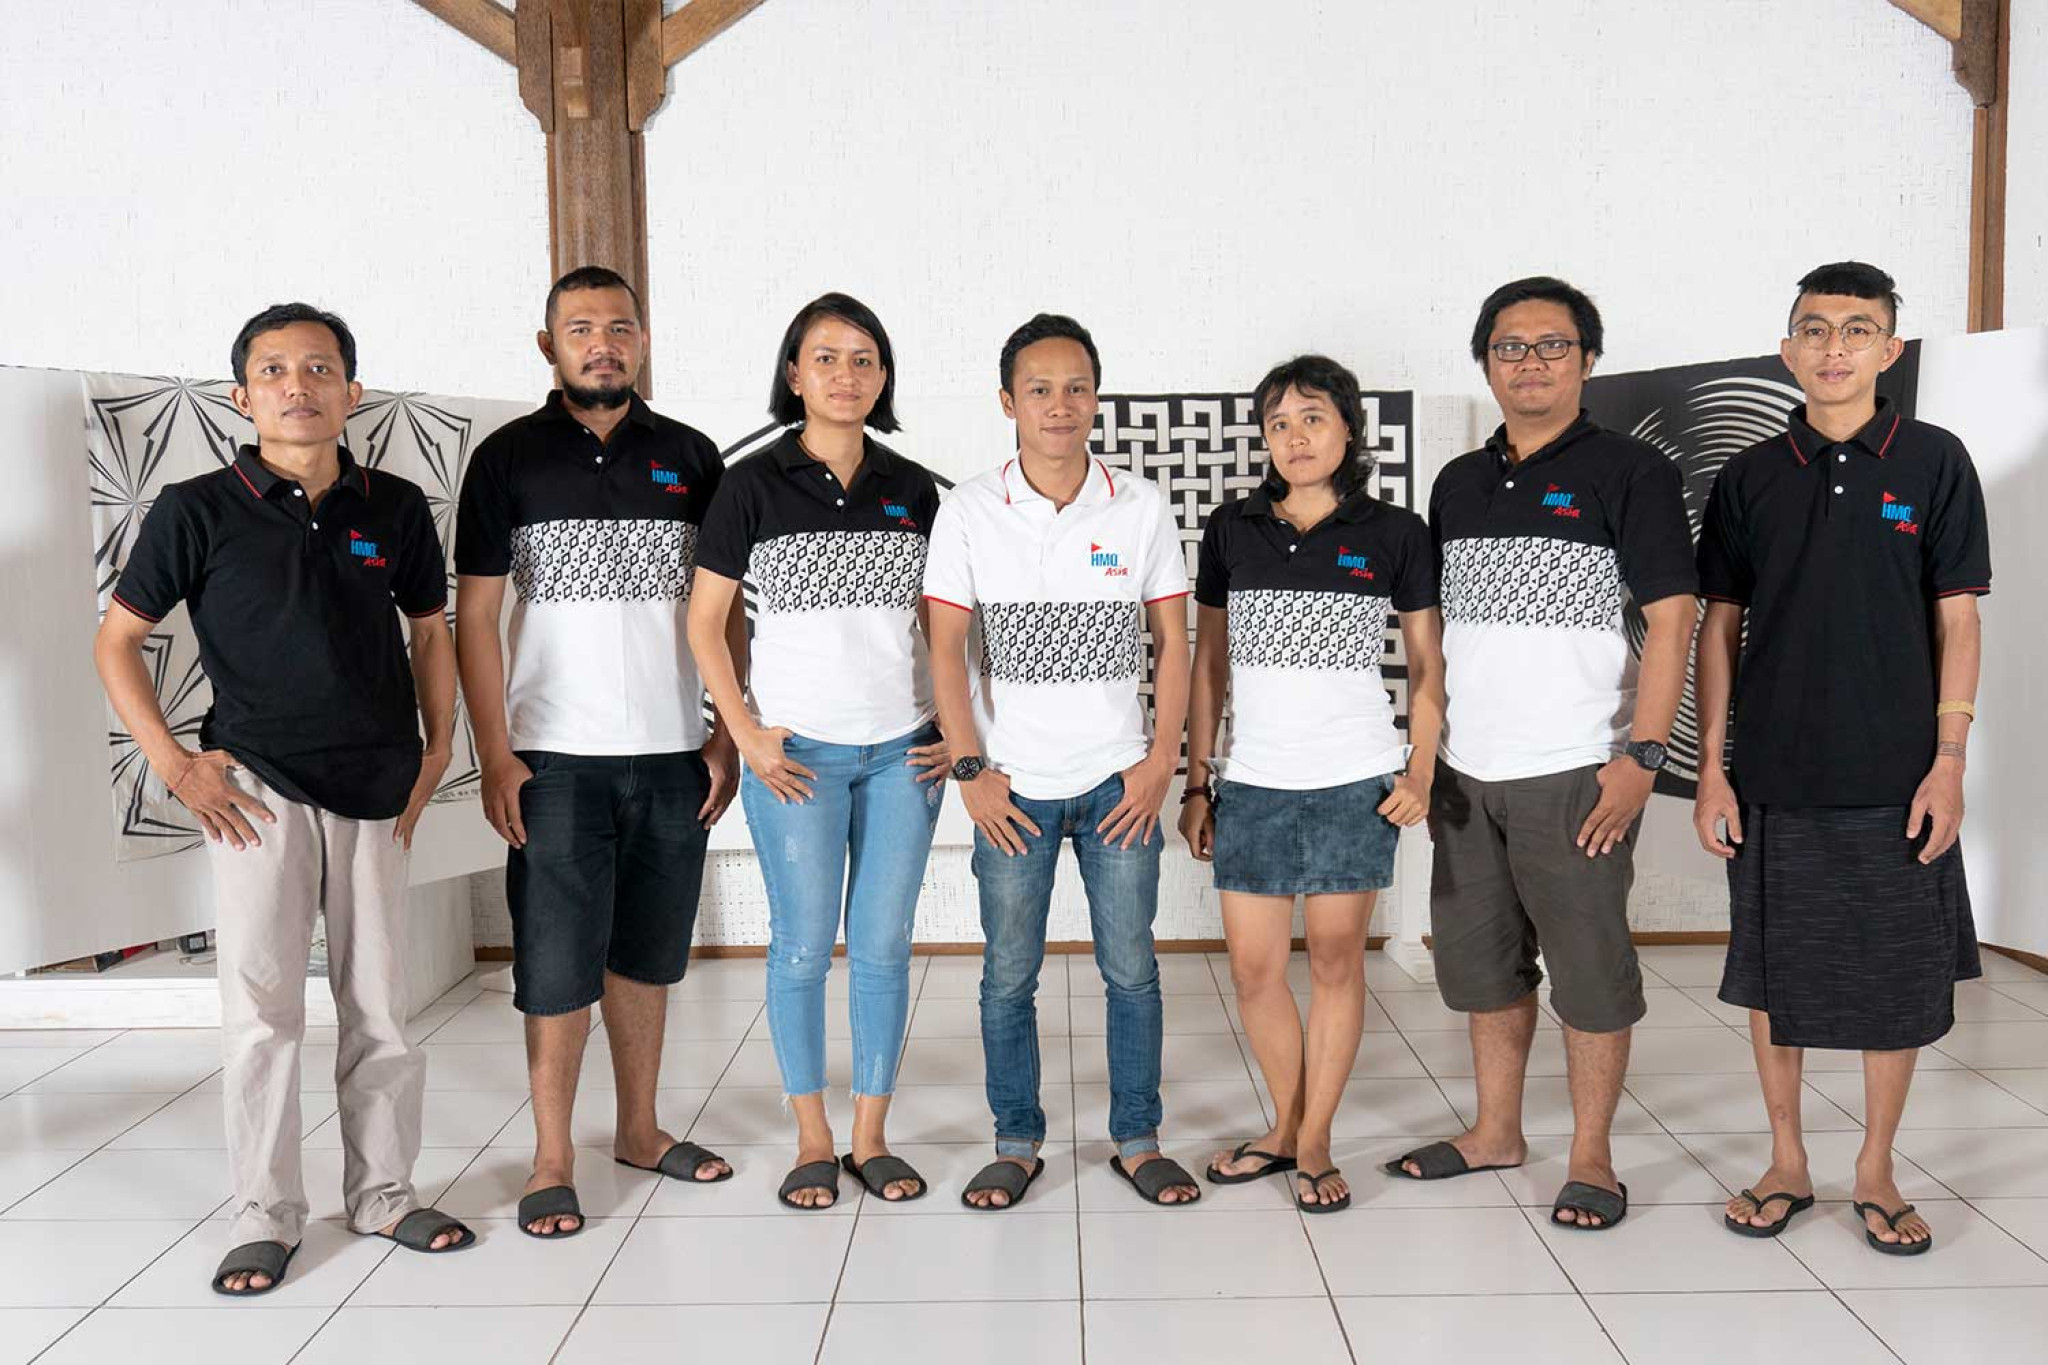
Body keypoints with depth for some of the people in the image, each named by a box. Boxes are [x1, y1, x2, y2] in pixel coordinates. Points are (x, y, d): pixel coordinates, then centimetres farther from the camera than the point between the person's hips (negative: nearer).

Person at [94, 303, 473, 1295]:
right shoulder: (199, 510, -3)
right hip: (259, 788, -2)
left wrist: (436, 752, 7)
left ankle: (384, 1193, 24)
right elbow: (117, 638, 3)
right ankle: (264, 1217, 16)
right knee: (261, 1006, 0)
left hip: (377, 791, 3)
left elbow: (429, 630, 14)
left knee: (380, 1005, 9)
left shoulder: (396, 508, 3)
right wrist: (174, 765, -5)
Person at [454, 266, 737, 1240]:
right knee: (558, 962, 2)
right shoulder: (509, 458, 1)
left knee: (647, 951, 13)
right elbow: (475, 617, -1)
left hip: (672, 755, 3)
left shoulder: (691, 457, 7)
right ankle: (552, 1160, 15)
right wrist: (495, 756, -8)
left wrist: (729, 735, 1)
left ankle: (639, 1130, 27)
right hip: (556, 757, -2)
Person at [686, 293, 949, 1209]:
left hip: (903, 751, 3)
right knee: (803, 946, 4)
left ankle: (871, 1135, 21)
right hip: (796, 754, -2)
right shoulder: (753, 485, -2)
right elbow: (705, 623, 0)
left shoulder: (914, 490, 7)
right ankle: (813, 1140, 20)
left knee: (883, 946, 7)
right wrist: (746, 735, -7)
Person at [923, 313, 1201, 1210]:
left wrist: (1161, 761, -3)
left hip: (1119, 782, 1)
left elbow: (1174, 641, 4)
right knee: (1009, 975, 7)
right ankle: (1016, 1144, 23)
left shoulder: (1141, 508, 1)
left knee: (1132, 969, 7)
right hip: (1012, 788, 0)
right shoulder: (968, 512, -1)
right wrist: (969, 769, -7)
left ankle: (1137, 1140, 23)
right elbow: (946, 646, -2)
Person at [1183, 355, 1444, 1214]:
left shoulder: (1394, 534, 0)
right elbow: (1207, 662, 9)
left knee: (1336, 960, 6)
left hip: (1355, 781, -2)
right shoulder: (1231, 530, 5)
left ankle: (1315, 1143, 21)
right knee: (1253, 969, 6)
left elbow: (1428, 663, 6)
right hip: (1252, 781, 2)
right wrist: (1196, 781, 6)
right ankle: (1284, 1127, 27)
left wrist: (1421, 772, -5)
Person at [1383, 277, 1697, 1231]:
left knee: (1589, 968, 4)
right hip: (1466, 773, 6)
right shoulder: (1459, 483, 12)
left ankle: (1590, 1158, 18)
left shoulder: (1629, 472, -3)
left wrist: (1642, 754, -14)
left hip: (1576, 774, -5)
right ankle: (1495, 1132, 30)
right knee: (1480, 961, 14)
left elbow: (1670, 618, -7)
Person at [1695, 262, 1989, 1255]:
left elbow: (1957, 620, 0)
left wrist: (1948, 763, -7)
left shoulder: (1934, 463, 0)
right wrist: (1711, 770, 0)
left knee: (1899, 980, 8)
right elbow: (1719, 627, 5)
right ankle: (1786, 1163, 25)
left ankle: (1876, 1172, 25)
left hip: (1895, 781, -1)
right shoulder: (1750, 478, 4)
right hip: (1774, 780, 1)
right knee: (1772, 975, 9)